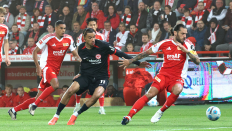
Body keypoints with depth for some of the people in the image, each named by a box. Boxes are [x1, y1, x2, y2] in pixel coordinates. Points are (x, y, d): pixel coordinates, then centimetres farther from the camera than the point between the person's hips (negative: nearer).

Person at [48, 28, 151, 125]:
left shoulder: (102, 45, -14)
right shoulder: (81, 49, -2)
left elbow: (119, 54, -9)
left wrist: (138, 63, -8)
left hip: (101, 77, -2)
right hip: (86, 76, 2)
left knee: (97, 95, -31)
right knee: (70, 90, -21)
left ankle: (76, 115, -14)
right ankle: (56, 116, -6)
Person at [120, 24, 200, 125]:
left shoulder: (188, 44, -2)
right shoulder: (165, 43, 0)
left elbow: (197, 61, -8)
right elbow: (146, 53, 11)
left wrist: (186, 51, -22)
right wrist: (130, 61, 11)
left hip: (177, 78, 0)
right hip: (163, 75, 0)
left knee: (177, 89, -34)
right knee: (150, 94, -21)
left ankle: (160, 112, -13)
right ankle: (128, 116, -22)